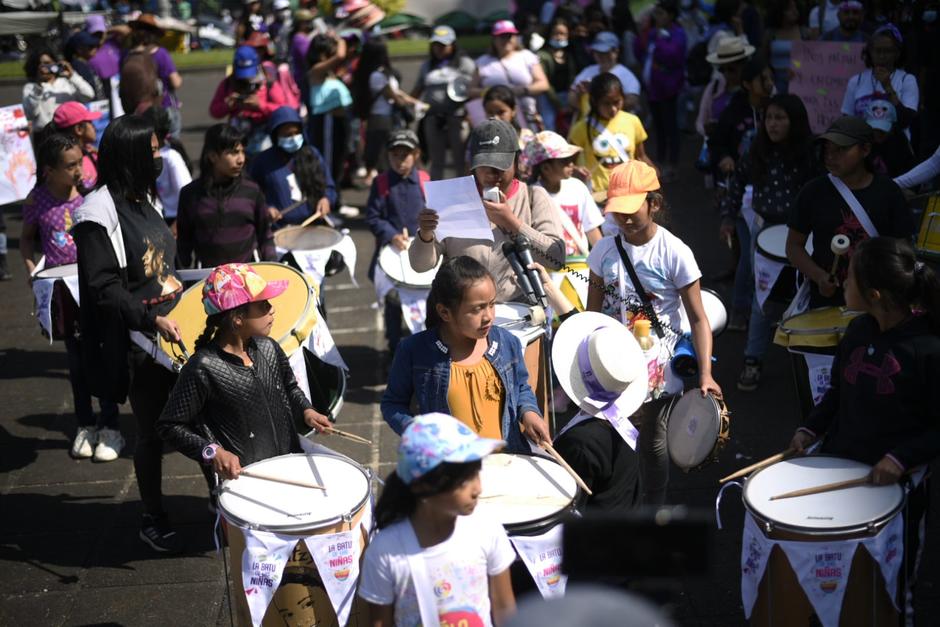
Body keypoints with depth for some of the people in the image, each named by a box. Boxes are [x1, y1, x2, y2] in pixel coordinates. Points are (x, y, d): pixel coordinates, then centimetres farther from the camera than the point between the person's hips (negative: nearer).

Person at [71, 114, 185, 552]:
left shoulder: (143, 199, 9)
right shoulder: (99, 213, -18)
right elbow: (104, 288, -21)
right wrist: (151, 319, -28)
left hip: (176, 329, 8)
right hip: (138, 342, -7)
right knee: (152, 430, 5)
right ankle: (153, 519, 21)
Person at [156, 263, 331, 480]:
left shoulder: (269, 349, 4)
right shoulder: (202, 369, -16)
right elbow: (169, 426, -8)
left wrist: (306, 411, 3)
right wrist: (212, 452, -20)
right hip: (242, 476, -6)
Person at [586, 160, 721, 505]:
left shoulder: (675, 253, -12)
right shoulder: (604, 250, 0)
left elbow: (698, 318, -11)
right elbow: (594, 313, 8)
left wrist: (705, 374, -22)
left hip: (656, 369, -3)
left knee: (652, 441, 8)